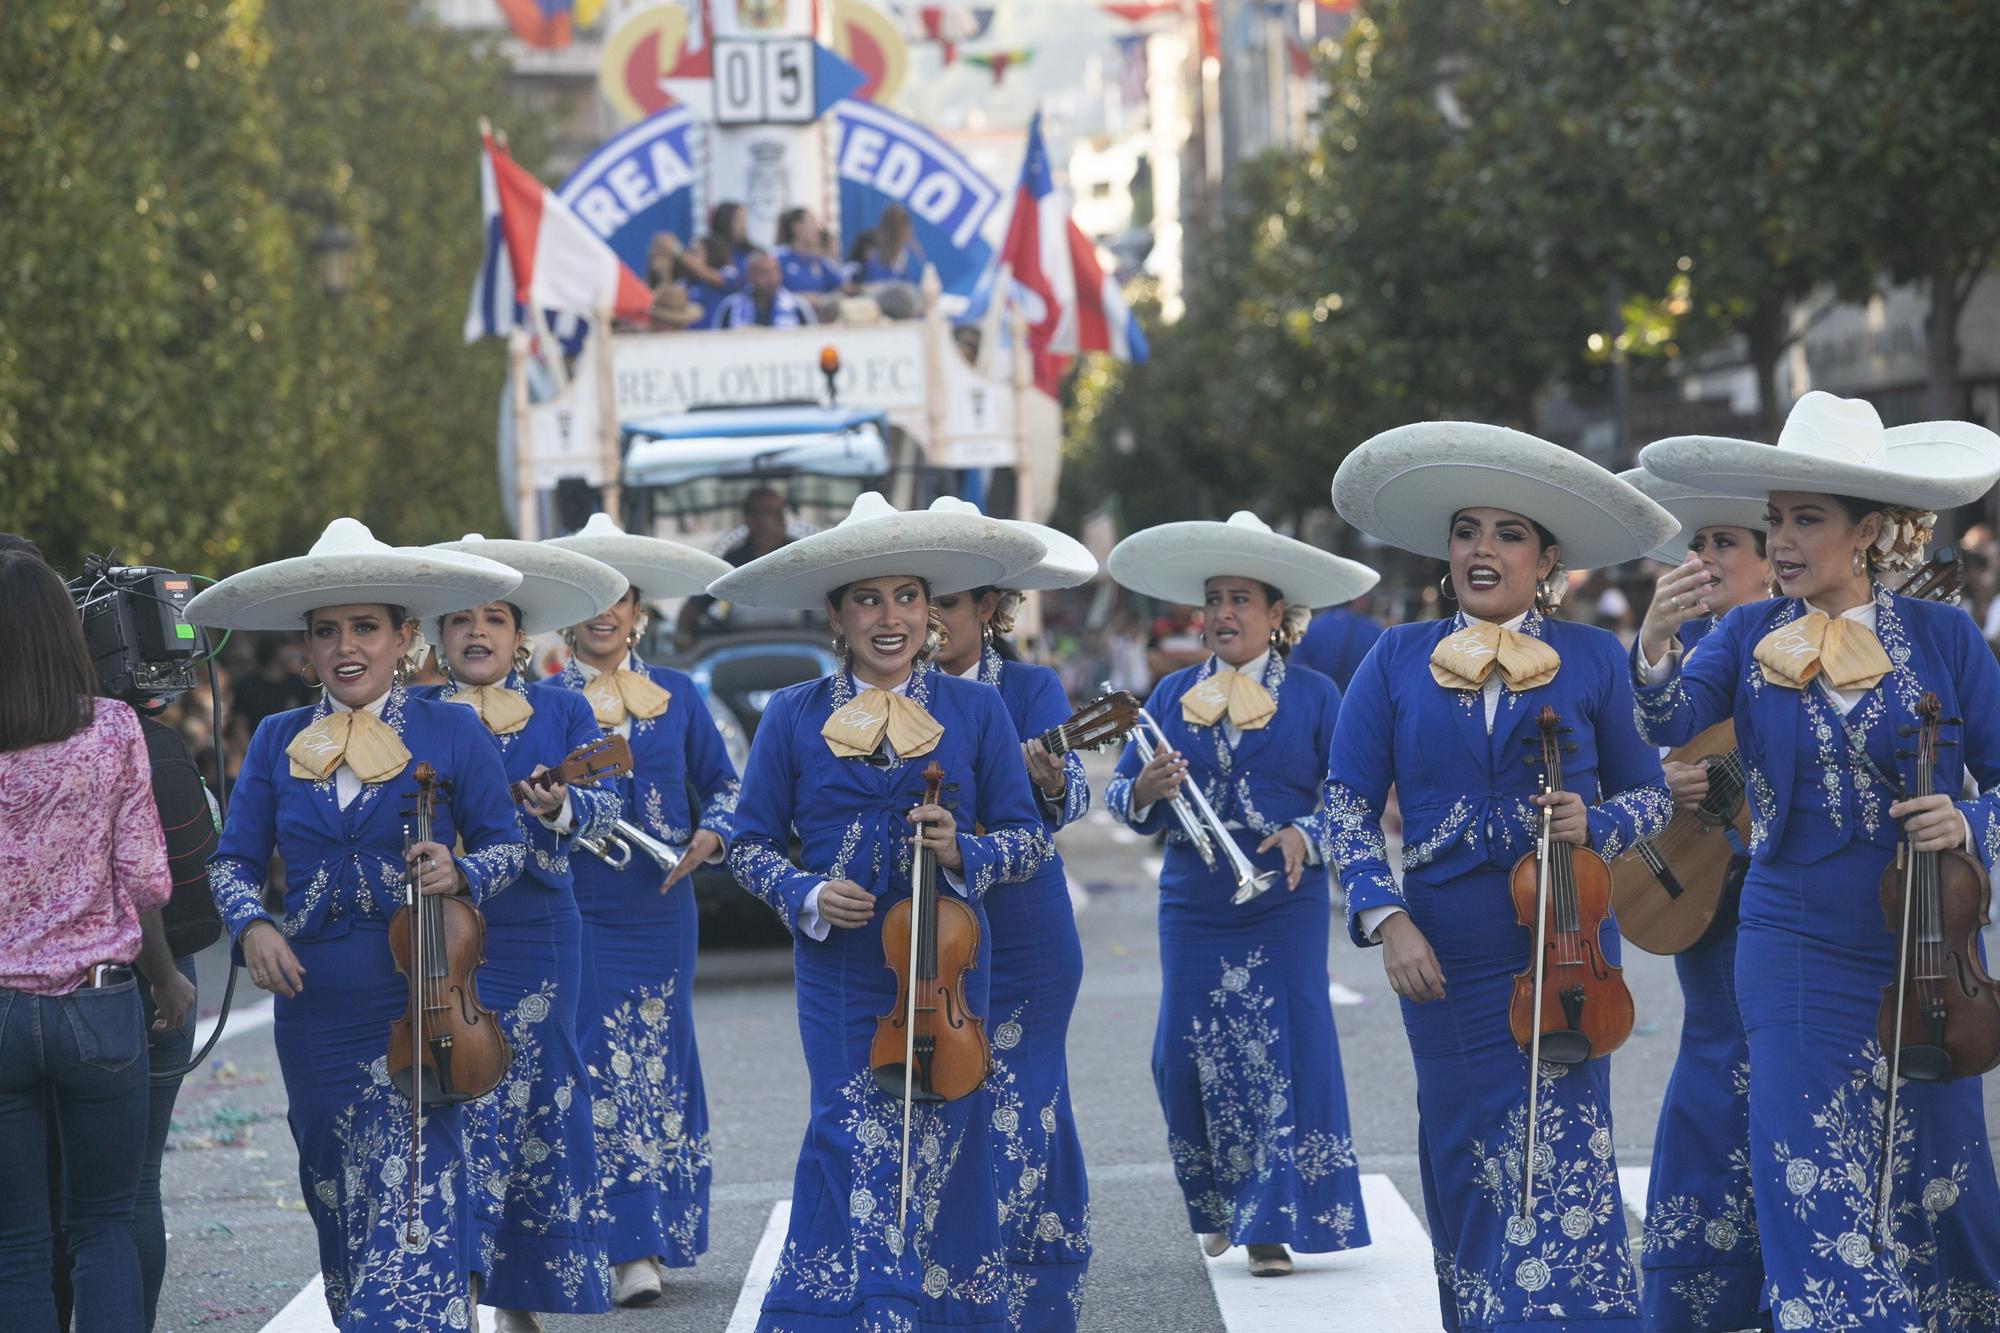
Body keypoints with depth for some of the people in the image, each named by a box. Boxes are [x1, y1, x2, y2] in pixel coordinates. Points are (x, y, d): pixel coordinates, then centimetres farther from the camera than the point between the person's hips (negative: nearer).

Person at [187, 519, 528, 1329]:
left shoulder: (451, 732, -1)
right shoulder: (278, 742, 7)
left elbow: (505, 844, 4)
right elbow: (234, 860, 9)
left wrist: (460, 872, -18)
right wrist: (252, 926, -11)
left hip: (417, 1009, -4)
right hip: (314, 1010, 4)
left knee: (410, 1203, -14)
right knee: (335, 1200, 13)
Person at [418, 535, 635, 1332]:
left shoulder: (563, 712, 8)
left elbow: (605, 807, -3)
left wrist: (559, 806, -23)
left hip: (537, 943, 2)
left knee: (538, 1106, 7)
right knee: (458, 1107, -9)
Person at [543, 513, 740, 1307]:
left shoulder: (676, 694, 10)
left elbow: (721, 787, 14)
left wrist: (708, 839, -4)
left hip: (658, 909, 3)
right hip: (573, 911, -2)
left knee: (660, 1068, 5)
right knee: (598, 1071, -8)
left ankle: (660, 1236, 14)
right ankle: (628, 1249, -7)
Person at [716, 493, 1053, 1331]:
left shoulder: (975, 710, 3)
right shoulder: (794, 718, 3)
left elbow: (1029, 838, 5)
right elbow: (752, 844, 7)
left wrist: (964, 852, -15)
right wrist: (808, 895, -12)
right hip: (841, 971, -1)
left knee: (938, 1148, 2)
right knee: (859, 1143, -8)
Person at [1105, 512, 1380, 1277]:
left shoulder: (1313, 697, 0)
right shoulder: (1173, 696, 9)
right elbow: (1121, 798, 8)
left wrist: (1304, 836, -18)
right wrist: (1147, 790, -14)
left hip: (1283, 906, -3)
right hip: (1192, 907, 3)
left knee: (1282, 1055, -7)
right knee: (1188, 1057, -1)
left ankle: (1274, 1223, -1)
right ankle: (1217, 1211, 18)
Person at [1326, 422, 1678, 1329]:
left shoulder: (1591, 660, 3)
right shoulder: (1398, 661, 5)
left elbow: (1648, 796, 9)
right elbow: (1348, 804, 3)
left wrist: (1595, 824, -13)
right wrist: (1386, 918, -10)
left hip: (1564, 950, -2)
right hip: (1444, 953, 2)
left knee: (1562, 1161, -10)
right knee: (1470, 1162, 5)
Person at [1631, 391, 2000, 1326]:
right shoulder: (1751, 637, 2)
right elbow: (1670, 723, -15)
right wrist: (1657, 644, -33)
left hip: (1925, 956, 0)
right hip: (1797, 958, 0)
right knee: (1819, 1207, -3)